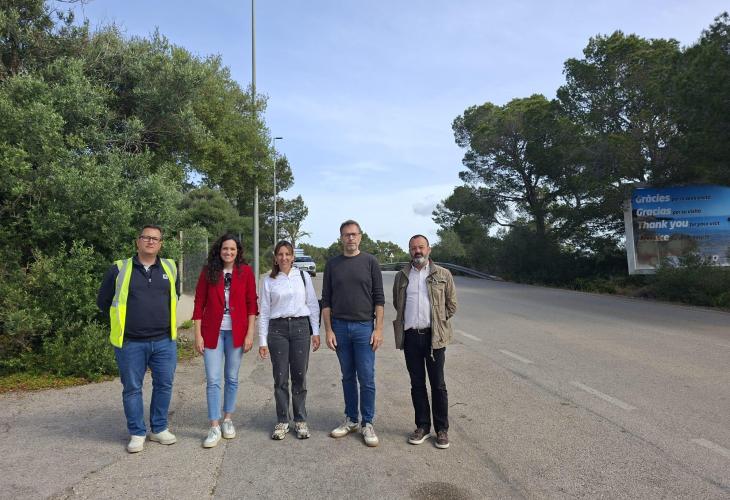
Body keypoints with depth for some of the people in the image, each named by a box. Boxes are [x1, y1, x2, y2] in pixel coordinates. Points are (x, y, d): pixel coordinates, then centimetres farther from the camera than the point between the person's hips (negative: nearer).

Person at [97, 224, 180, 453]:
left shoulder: (170, 268, 7)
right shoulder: (120, 269, -2)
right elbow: (103, 301, 8)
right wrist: (123, 319, 10)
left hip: (164, 341, 3)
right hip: (130, 343, -2)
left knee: (164, 385, 9)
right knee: (132, 388, 7)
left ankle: (159, 429, 26)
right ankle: (137, 433, 22)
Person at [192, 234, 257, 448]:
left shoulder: (245, 272, -1)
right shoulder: (208, 271, 0)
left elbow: (252, 304, -1)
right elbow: (199, 304, 1)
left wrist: (250, 333, -5)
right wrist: (198, 334, -3)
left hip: (236, 332, 0)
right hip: (212, 332, 0)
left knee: (232, 379, 11)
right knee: (213, 380, -1)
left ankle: (228, 420, 27)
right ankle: (214, 427, 8)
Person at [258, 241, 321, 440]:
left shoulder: (303, 276, 4)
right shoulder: (268, 281, 4)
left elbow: (313, 305, 6)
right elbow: (264, 312, 5)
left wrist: (316, 332, 2)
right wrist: (262, 341, 1)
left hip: (300, 326, 0)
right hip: (277, 328, 0)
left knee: (300, 376, 4)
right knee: (280, 377, 4)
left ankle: (300, 420, 18)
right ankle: (282, 421, 17)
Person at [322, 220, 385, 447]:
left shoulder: (370, 262, 1)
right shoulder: (332, 264, 6)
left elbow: (379, 298, -1)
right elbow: (326, 300, 6)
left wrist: (378, 329, -7)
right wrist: (328, 330, -1)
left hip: (364, 327, -2)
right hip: (340, 327, 2)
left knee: (366, 378, 0)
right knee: (348, 377, 12)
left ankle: (367, 423, 12)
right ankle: (351, 419, 24)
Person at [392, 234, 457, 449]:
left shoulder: (443, 275, 1)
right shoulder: (401, 276, 8)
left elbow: (451, 304, 6)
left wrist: (439, 321, 3)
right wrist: (406, 321, 11)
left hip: (434, 336, -2)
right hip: (410, 336, 2)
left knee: (438, 384, 4)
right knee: (417, 384, 10)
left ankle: (442, 429, 16)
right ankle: (422, 426, 23)